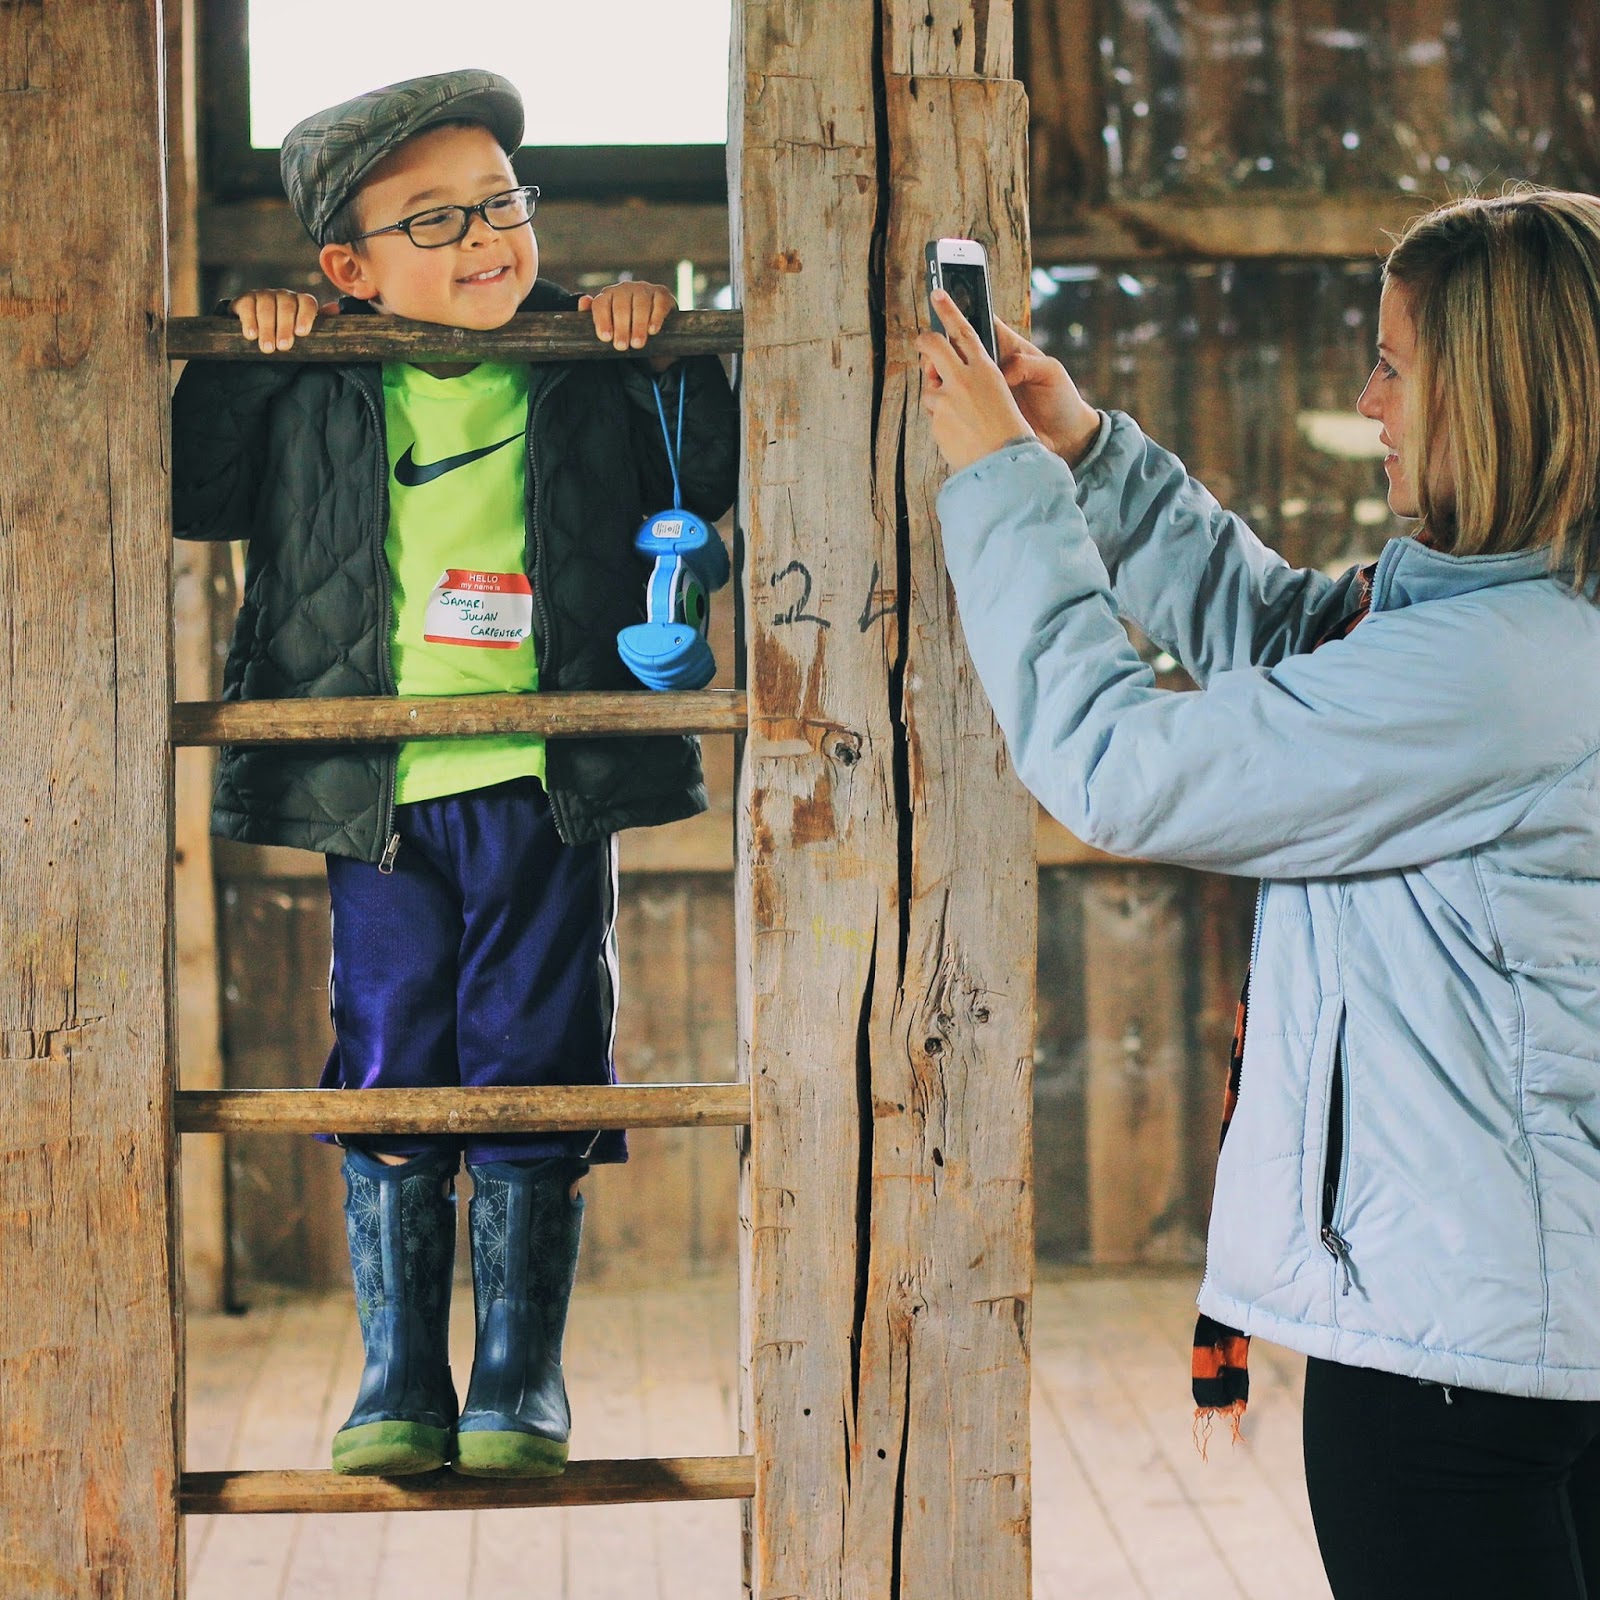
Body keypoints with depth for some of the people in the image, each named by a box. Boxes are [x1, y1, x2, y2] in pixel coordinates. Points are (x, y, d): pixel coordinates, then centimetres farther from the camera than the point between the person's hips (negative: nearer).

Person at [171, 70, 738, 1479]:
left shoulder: (600, 381, 5)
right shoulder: (310, 395, 4)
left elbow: (712, 479, 7)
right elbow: (188, 496, 6)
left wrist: (665, 341, -3)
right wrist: (241, 355, -3)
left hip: (551, 794, 0)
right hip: (382, 797, 1)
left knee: (531, 1086, 2)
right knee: (387, 1084, 4)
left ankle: (520, 1388, 13)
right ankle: (398, 1390, 14)